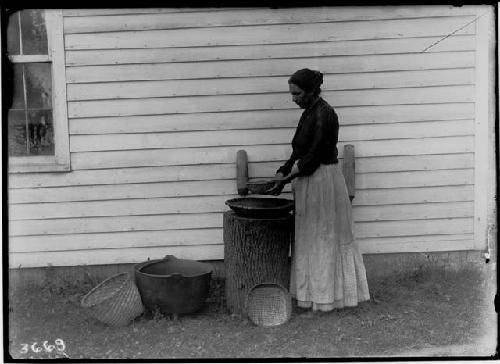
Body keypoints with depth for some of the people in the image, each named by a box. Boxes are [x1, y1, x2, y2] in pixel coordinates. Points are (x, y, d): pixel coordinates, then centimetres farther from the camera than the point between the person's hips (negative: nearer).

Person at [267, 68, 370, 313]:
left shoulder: (324, 114, -17)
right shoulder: (309, 113, 12)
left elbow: (314, 156, -20)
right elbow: (299, 152, 14)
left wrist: (286, 179, -15)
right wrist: (281, 173, 4)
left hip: (322, 181, -9)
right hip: (308, 181, 10)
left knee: (323, 239, 1)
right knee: (310, 239, 14)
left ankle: (323, 298, 12)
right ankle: (313, 293, 24)